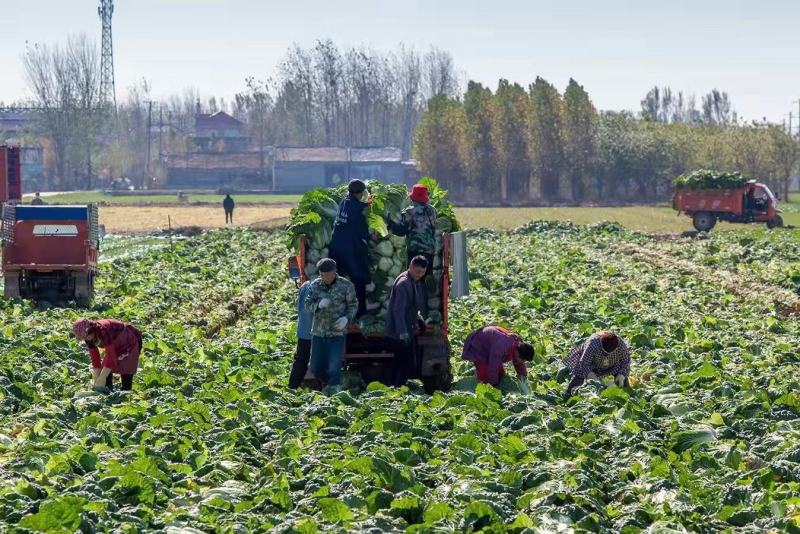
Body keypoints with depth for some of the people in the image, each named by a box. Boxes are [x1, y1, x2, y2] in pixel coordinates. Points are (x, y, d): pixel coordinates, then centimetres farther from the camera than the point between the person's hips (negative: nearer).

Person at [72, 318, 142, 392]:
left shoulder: (104, 331, -37)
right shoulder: (89, 339, -13)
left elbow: (111, 355, -36)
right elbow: (94, 356, -6)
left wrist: (102, 378, -34)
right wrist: (96, 378, -10)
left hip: (129, 345, -8)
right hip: (116, 347, 8)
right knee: (105, 369, 2)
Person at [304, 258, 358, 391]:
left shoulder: (346, 285, -4)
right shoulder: (315, 285, 4)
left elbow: (353, 305, 2)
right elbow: (308, 304, 4)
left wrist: (346, 318, -17)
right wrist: (319, 304, -19)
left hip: (337, 332, -4)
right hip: (318, 332, 4)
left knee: (334, 367, -9)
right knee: (316, 368, 9)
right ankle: (332, 384, 35)